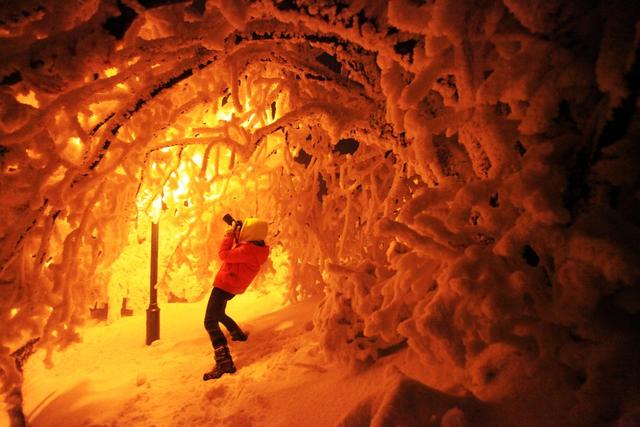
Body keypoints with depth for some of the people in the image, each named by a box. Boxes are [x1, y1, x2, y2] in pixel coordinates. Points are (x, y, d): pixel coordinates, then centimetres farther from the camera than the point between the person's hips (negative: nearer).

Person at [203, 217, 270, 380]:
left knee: (210, 322, -15)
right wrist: (235, 235, 6)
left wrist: (229, 235, -12)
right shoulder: (255, 247, 3)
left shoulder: (248, 249, -27)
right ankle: (238, 334, 49)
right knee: (218, 314, 34)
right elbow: (236, 253, 18)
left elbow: (224, 254, -24)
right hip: (231, 286, 10)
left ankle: (224, 362, -24)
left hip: (224, 285, -10)